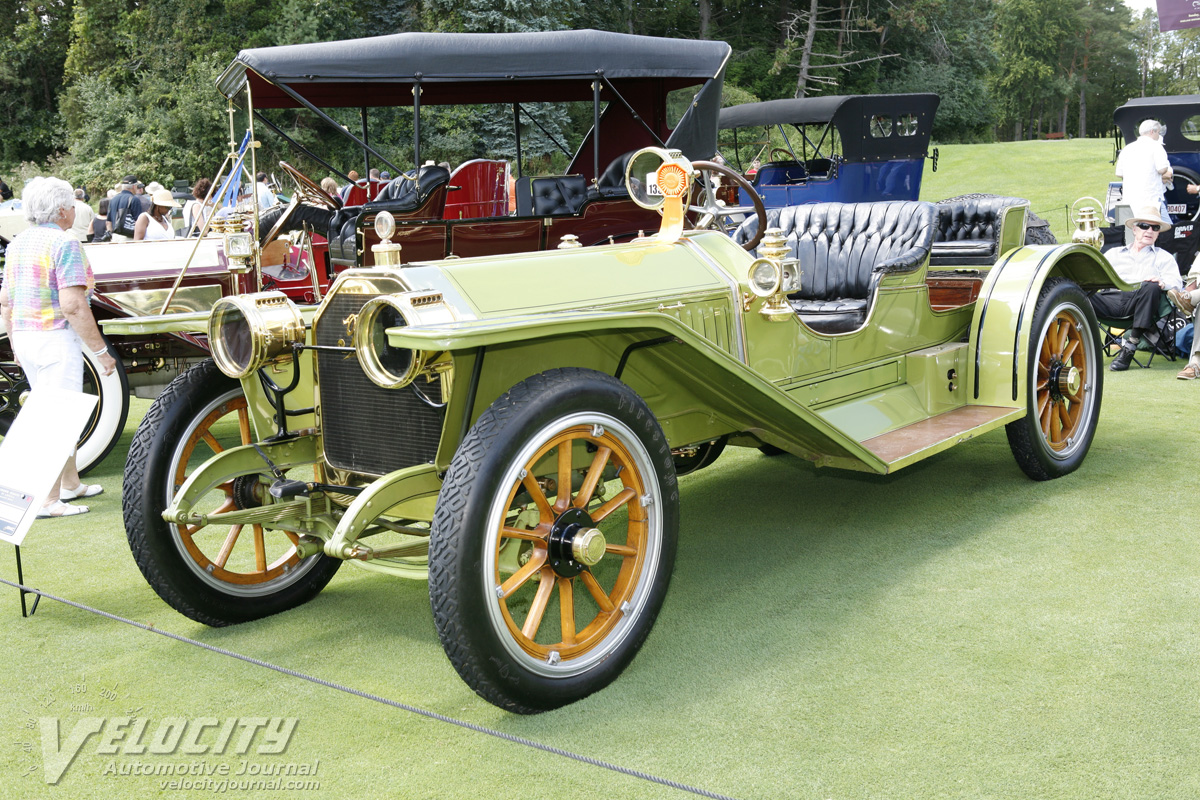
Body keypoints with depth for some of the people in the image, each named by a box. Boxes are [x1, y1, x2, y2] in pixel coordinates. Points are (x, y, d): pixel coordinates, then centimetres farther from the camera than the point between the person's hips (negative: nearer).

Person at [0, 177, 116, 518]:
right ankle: (47, 500, -4)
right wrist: (101, 351, -17)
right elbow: (72, 306, -21)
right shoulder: (64, 243, -14)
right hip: (57, 339, -9)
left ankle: (70, 483, 31)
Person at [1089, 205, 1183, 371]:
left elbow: (1176, 282, 10)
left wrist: (1162, 283, -15)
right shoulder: (1114, 253, 33)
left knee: (1151, 288, -38)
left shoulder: (1163, 257, 28)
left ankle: (1129, 346, -35)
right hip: (1111, 298, 0)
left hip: (1138, 300, 0)